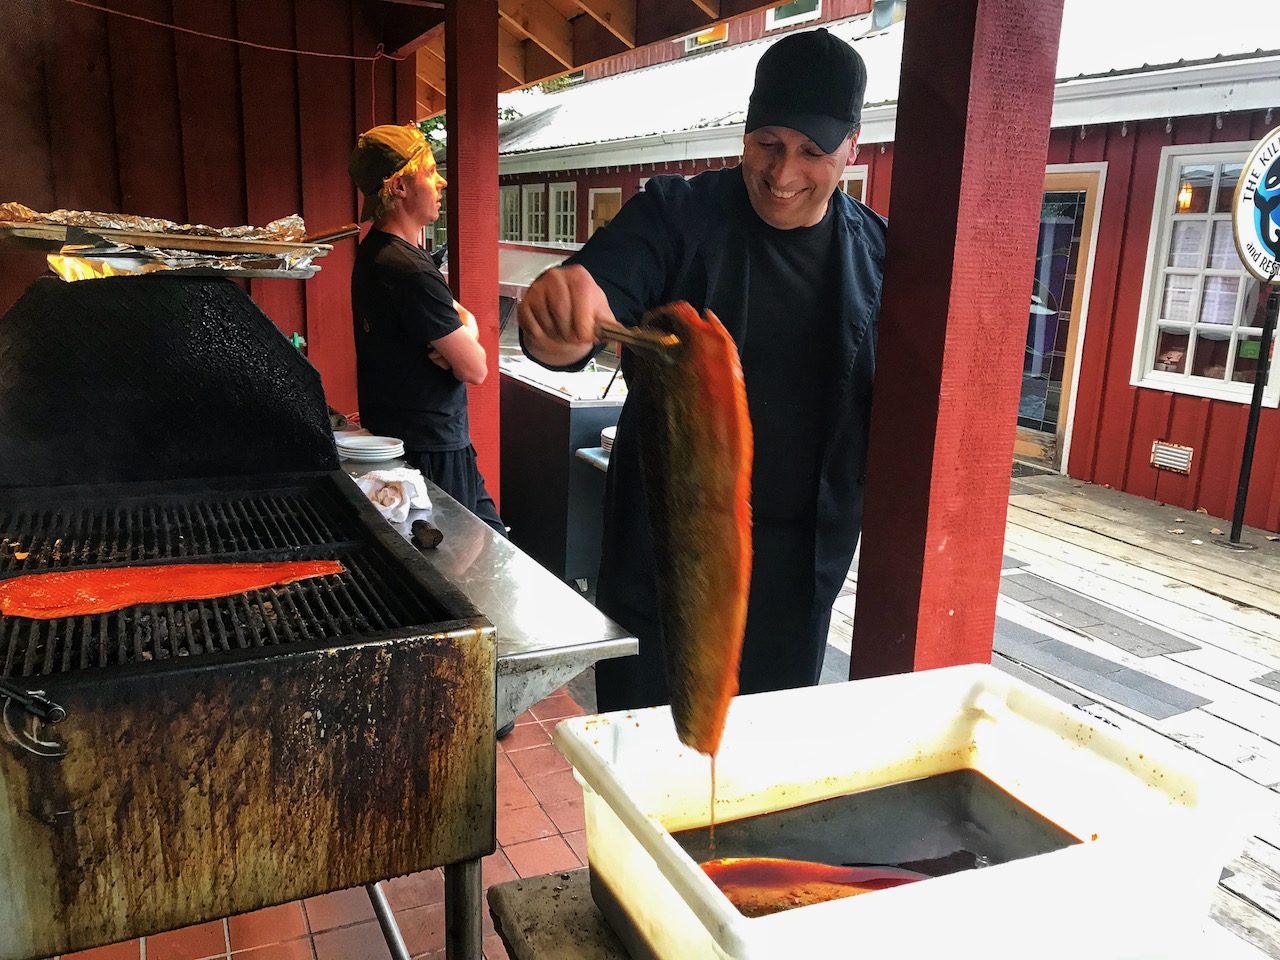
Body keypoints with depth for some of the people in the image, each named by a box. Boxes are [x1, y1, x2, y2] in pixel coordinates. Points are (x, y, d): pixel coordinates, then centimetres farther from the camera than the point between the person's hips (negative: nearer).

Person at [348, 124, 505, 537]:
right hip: (432, 452, -10)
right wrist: (465, 338, 3)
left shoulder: (377, 251, 11)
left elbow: (464, 317, 18)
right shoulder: (409, 271, -23)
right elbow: (475, 369, -19)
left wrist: (462, 333, -6)